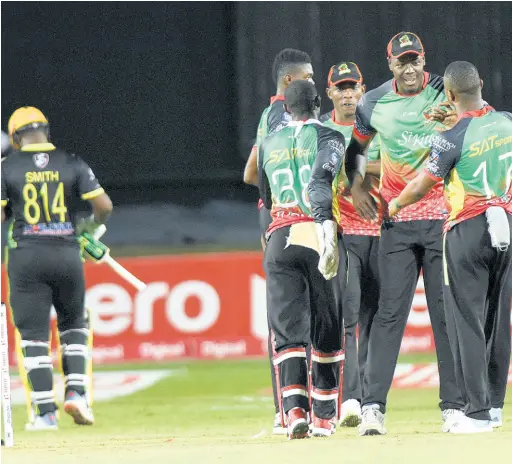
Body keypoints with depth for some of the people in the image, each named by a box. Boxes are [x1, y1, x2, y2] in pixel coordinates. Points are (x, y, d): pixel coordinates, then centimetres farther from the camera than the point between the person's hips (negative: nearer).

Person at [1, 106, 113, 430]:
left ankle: (45, 412, 0)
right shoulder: (72, 164, 2)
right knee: (73, 324, 21)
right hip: (67, 254, 2)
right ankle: (76, 392, 4)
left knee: (33, 333, 3)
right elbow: (104, 206, -3)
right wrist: (92, 225, 17)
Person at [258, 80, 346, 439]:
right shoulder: (328, 138, 2)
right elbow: (321, 182, -17)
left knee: (288, 328, -3)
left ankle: (295, 409, -23)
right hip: (316, 233, -2)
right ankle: (324, 417, 13)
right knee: (326, 329, 9)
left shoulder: (270, 144, 18)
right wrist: (328, 228, -28)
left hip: (279, 238, 3)